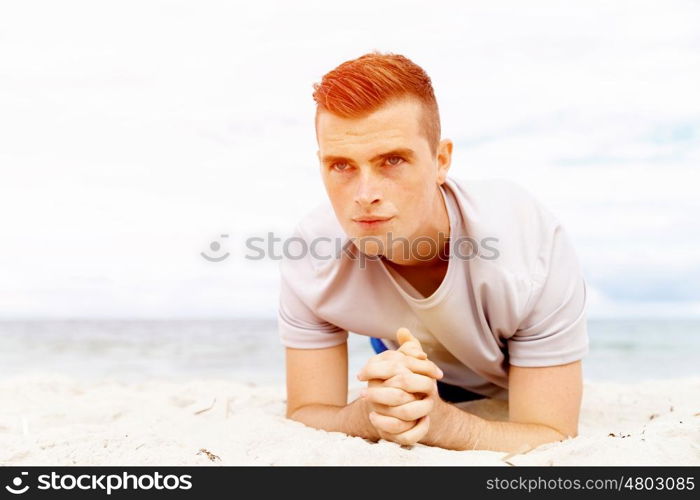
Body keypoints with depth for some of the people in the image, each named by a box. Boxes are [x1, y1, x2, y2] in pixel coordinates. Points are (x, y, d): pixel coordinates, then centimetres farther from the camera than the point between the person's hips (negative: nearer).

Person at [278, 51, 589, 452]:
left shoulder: (534, 248, -42)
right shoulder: (311, 255, -35)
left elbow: (553, 440, -37)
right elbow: (303, 416, -28)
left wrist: (436, 418, -58)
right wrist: (371, 414, -52)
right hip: (415, 363, 2)